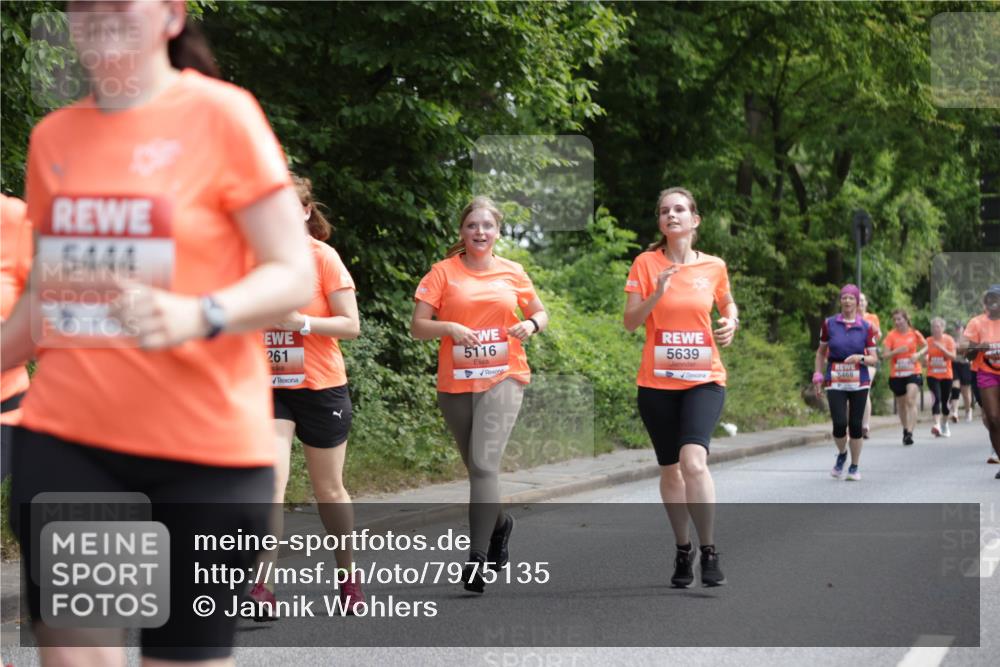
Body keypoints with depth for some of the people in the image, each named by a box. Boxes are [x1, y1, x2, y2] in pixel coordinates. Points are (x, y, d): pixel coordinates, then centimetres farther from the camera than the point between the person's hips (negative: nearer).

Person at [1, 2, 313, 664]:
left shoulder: (220, 113, -5)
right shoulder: (53, 135, 10)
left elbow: (294, 275, -9)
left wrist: (197, 317, -25)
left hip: (204, 441, -4)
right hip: (63, 434, 4)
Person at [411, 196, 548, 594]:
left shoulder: (512, 273, 6)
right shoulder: (444, 272, 1)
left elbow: (540, 313, 18)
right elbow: (417, 327, -2)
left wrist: (531, 324, -5)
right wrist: (448, 327, -21)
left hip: (503, 377, -2)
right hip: (455, 382, 2)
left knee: (484, 463, -18)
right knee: (475, 466, 14)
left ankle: (478, 556, -18)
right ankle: (500, 521, 44)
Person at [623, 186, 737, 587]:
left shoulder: (713, 266, 2)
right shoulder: (646, 263, -1)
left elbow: (727, 304, 22)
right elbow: (630, 322, -3)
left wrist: (731, 322, 0)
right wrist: (656, 294, -19)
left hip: (704, 379, -1)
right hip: (657, 382, 1)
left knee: (693, 461, -22)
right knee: (670, 470, 9)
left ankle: (709, 551, -11)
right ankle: (682, 550, 25)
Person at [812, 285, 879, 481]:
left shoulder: (866, 327, 2)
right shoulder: (829, 324, 3)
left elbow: (874, 359, 3)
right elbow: (821, 352, 13)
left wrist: (860, 358, -17)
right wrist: (818, 375, 5)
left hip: (859, 382, 0)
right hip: (835, 382, 0)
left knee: (855, 425, 0)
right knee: (839, 424, -12)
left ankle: (854, 467, 16)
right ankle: (841, 454, 19)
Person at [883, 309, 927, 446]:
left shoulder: (914, 334, -1)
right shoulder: (891, 335, -2)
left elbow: (926, 346, 13)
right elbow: (885, 354, -5)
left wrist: (918, 354, -7)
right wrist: (896, 351, -23)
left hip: (913, 373, -2)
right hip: (896, 375, 2)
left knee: (911, 401, -17)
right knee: (901, 404, 13)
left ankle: (909, 433, -21)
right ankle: (905, 429, 34)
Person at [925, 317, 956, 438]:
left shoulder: (949, 340, -1)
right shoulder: (928, 341, 2)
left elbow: (953, 356, -10)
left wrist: (941, 348, -21)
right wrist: (925, 361, -13)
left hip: (946, 375, 1)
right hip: (932, 375, -1)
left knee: (945, 401, 10)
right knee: (936, 398, -18)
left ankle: (945, 425, 30)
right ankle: (937, 425, -28)